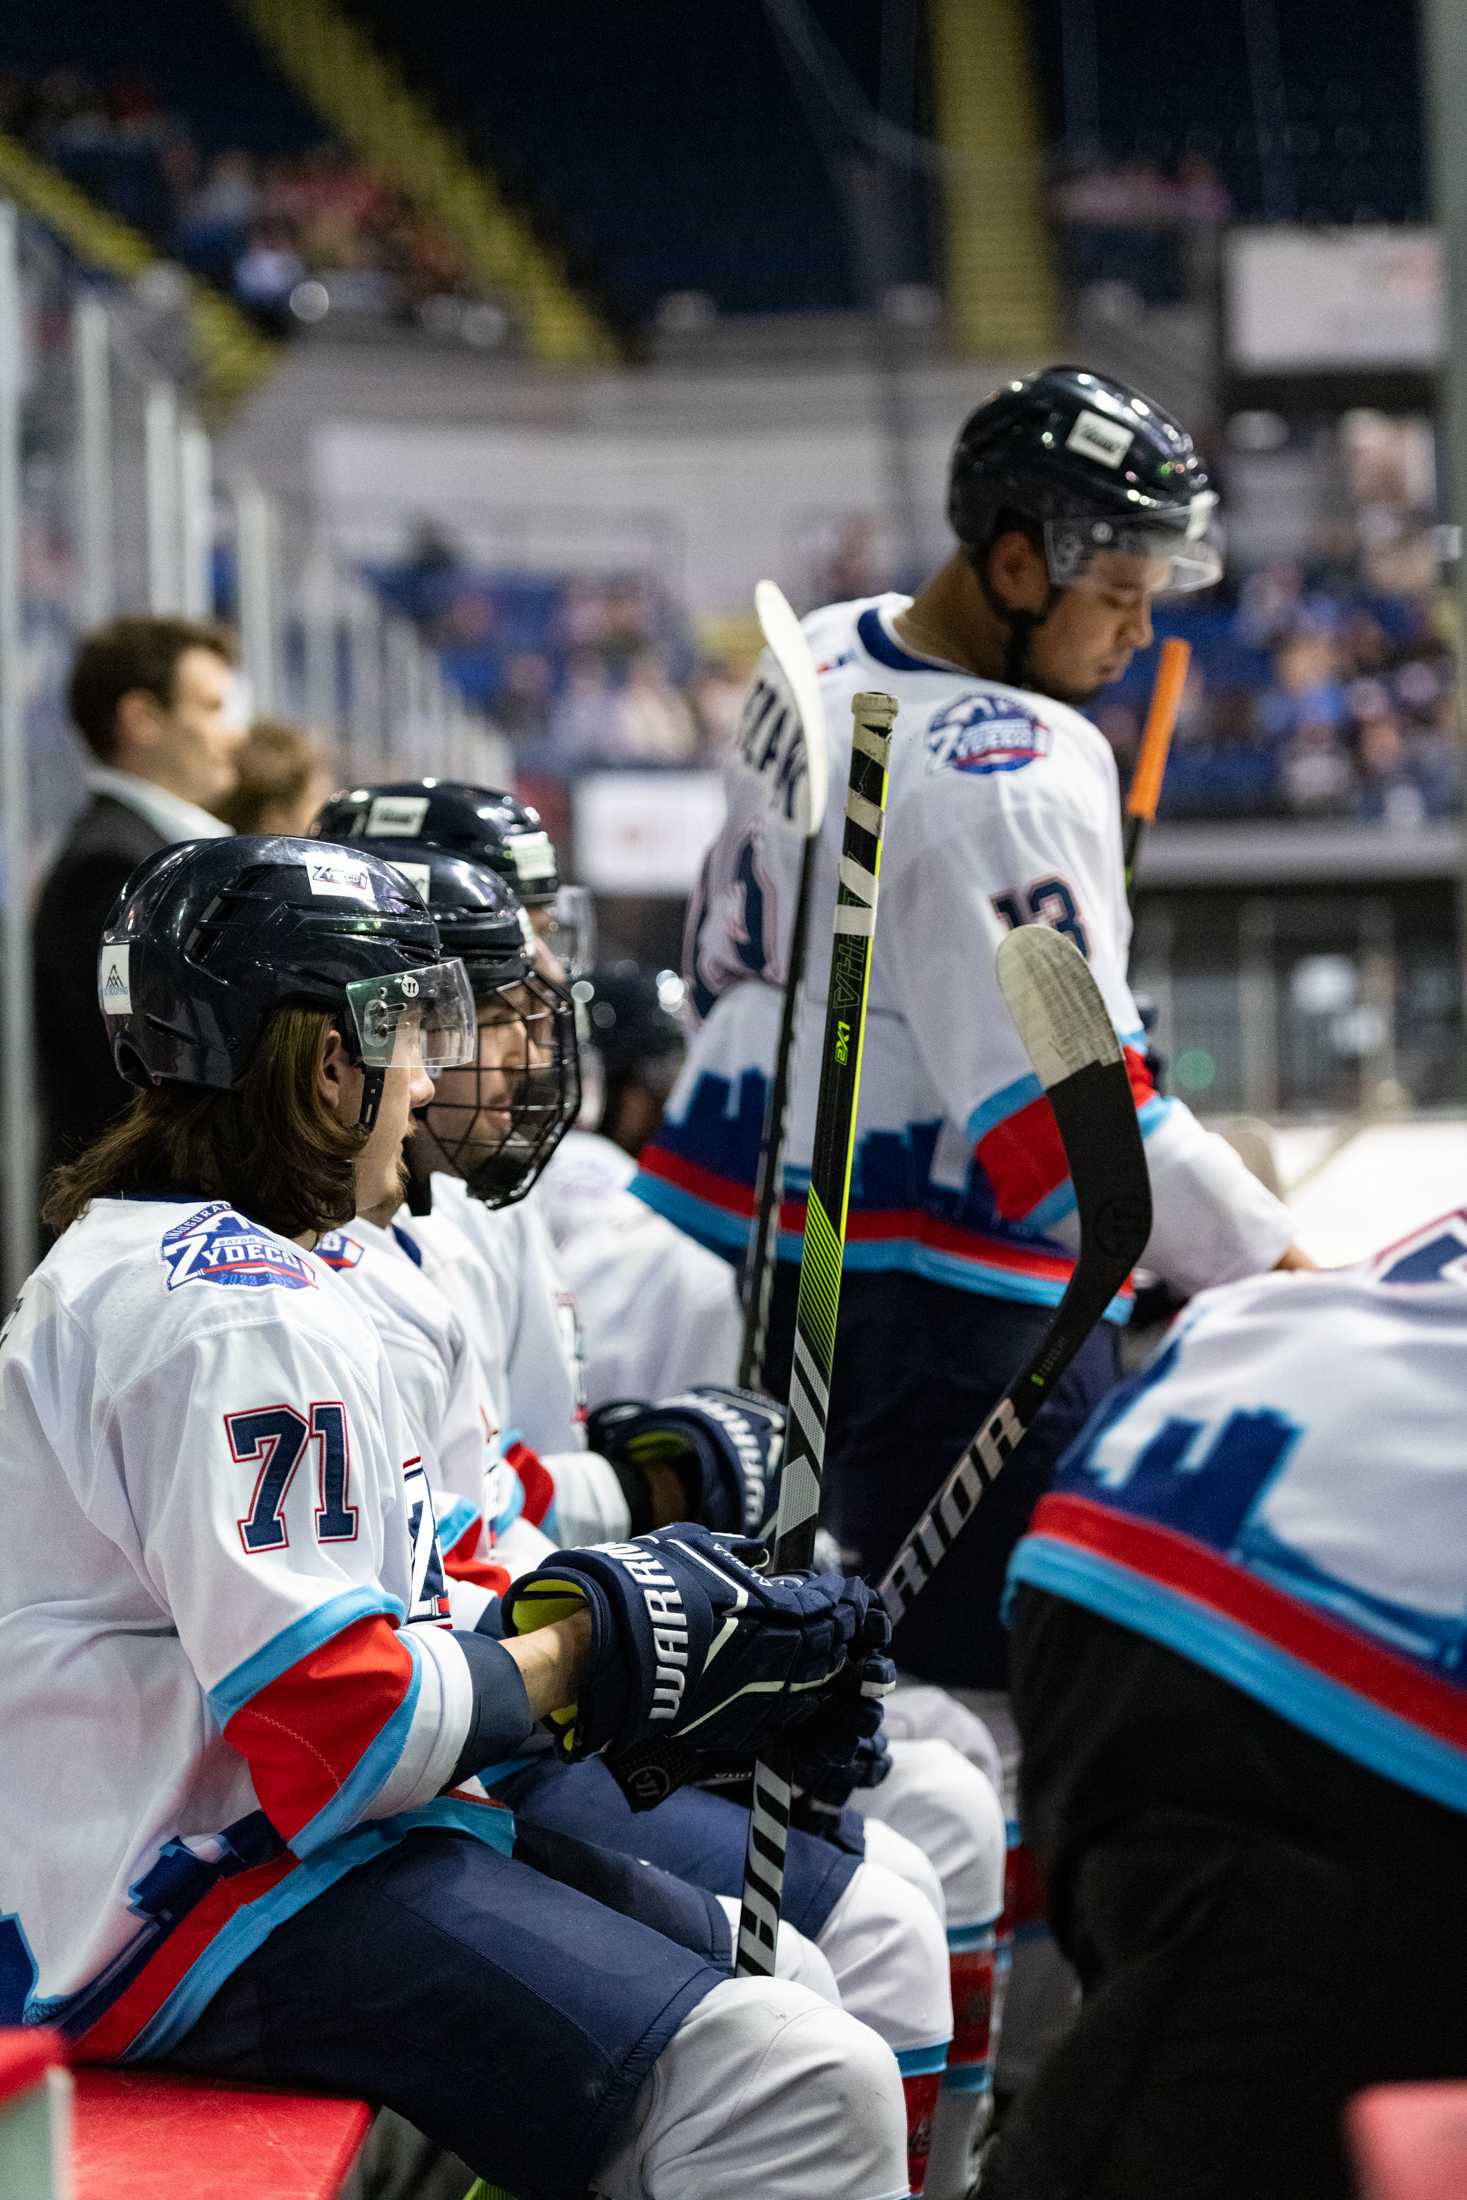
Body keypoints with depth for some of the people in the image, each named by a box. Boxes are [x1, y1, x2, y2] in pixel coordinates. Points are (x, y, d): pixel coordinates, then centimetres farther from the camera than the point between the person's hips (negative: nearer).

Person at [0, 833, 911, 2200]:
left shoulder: (122, 1263, 18)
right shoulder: (250, 1319, -16)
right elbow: (344, 1732, -22)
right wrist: (609, 1650, -9)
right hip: (205, 1921, -11)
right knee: (803, 2088, -23)